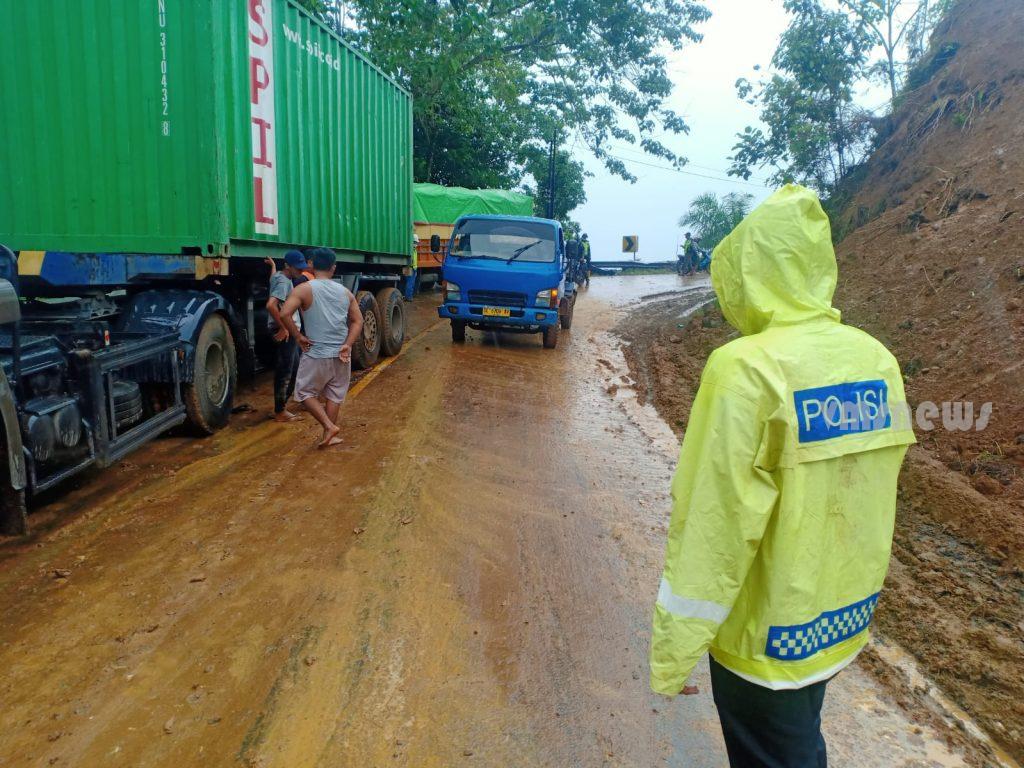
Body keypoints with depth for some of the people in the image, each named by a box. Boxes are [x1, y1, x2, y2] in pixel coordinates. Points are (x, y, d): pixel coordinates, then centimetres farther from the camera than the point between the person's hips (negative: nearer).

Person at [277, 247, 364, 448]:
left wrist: (298, 336, -10)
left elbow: (285, 314, -20)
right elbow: (357, 321, 5)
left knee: (305, 393, 11)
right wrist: (348, 345, -3)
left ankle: (329, 427, -1)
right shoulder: (345, 292, 6)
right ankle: (329, 437, 19)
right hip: (341, 355, 4)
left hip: (316, 355, -4)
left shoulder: (304, 289, -8)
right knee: (334, 394, 14)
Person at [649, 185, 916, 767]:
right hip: (845, 621, 6)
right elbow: (874, 495, 4)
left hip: (768, 637, -6)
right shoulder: (876, 359, -5)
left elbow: (713, 523, -24)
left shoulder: (748, 368, -25)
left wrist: (673, 652, -14)